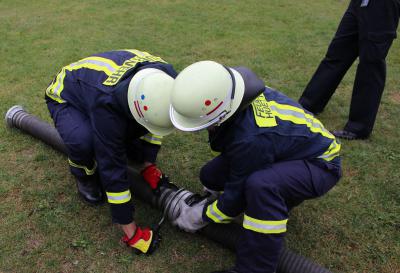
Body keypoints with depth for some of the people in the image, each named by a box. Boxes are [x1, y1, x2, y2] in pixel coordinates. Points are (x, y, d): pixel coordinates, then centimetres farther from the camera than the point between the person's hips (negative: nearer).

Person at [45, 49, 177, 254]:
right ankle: (85, 176, -3)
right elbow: (112, 169, -39)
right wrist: (130, 232, -31)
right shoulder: (107, 104, -44)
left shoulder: (162, 75, -28)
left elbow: (155, 122, -6)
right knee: (82, 141, -36)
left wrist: (149, 164, -7)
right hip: (65, 98, -5)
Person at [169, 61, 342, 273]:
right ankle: (276, 201, 17)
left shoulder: (251, 139, -40)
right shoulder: (227, 91, -17)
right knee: (211, 175, 0)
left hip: (318, 162, -8)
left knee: (260, 185, -41)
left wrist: (200, 216, -7)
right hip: (287, 146, 8)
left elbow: (238, 193, -23)